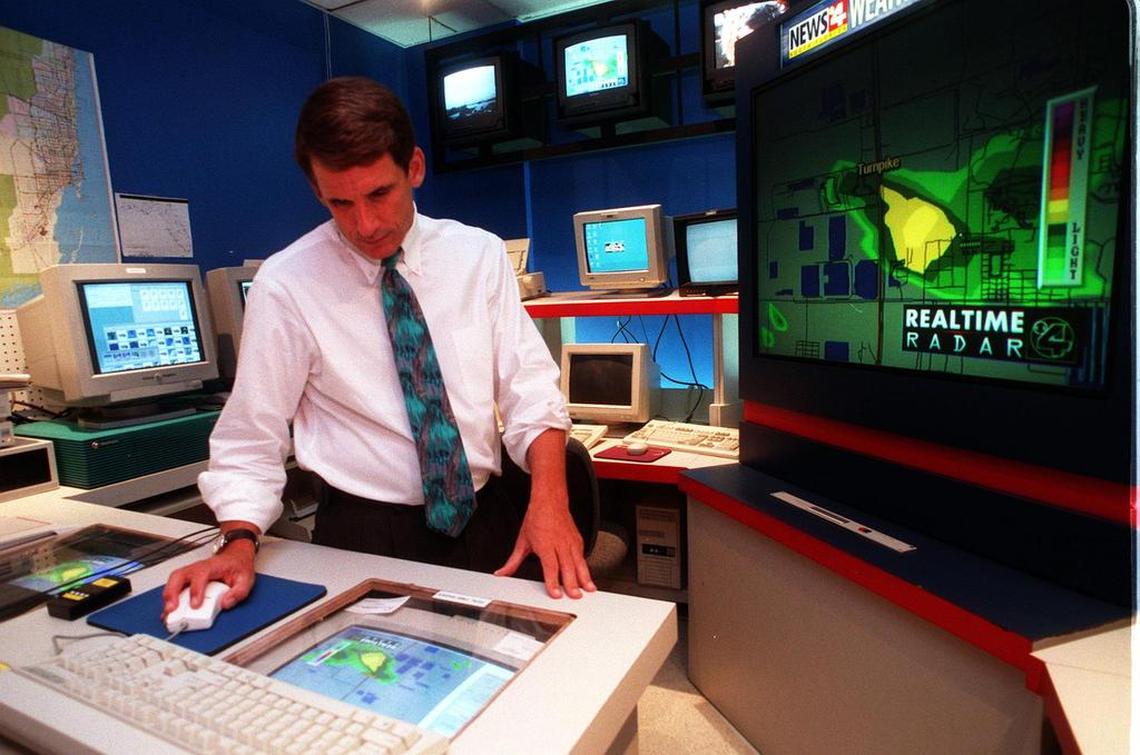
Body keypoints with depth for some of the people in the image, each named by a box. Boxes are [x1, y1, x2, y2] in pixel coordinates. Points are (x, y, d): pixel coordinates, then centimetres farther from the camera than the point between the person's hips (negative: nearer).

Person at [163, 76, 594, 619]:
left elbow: (531, 391, -4)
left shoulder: (479, 254, -1)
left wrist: (548, 498, -19)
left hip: (486, 519, 3)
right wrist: (239, 542, -17)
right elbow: (250, 440, -1)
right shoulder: (284, 284, -7)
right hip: (365, 533, -2)